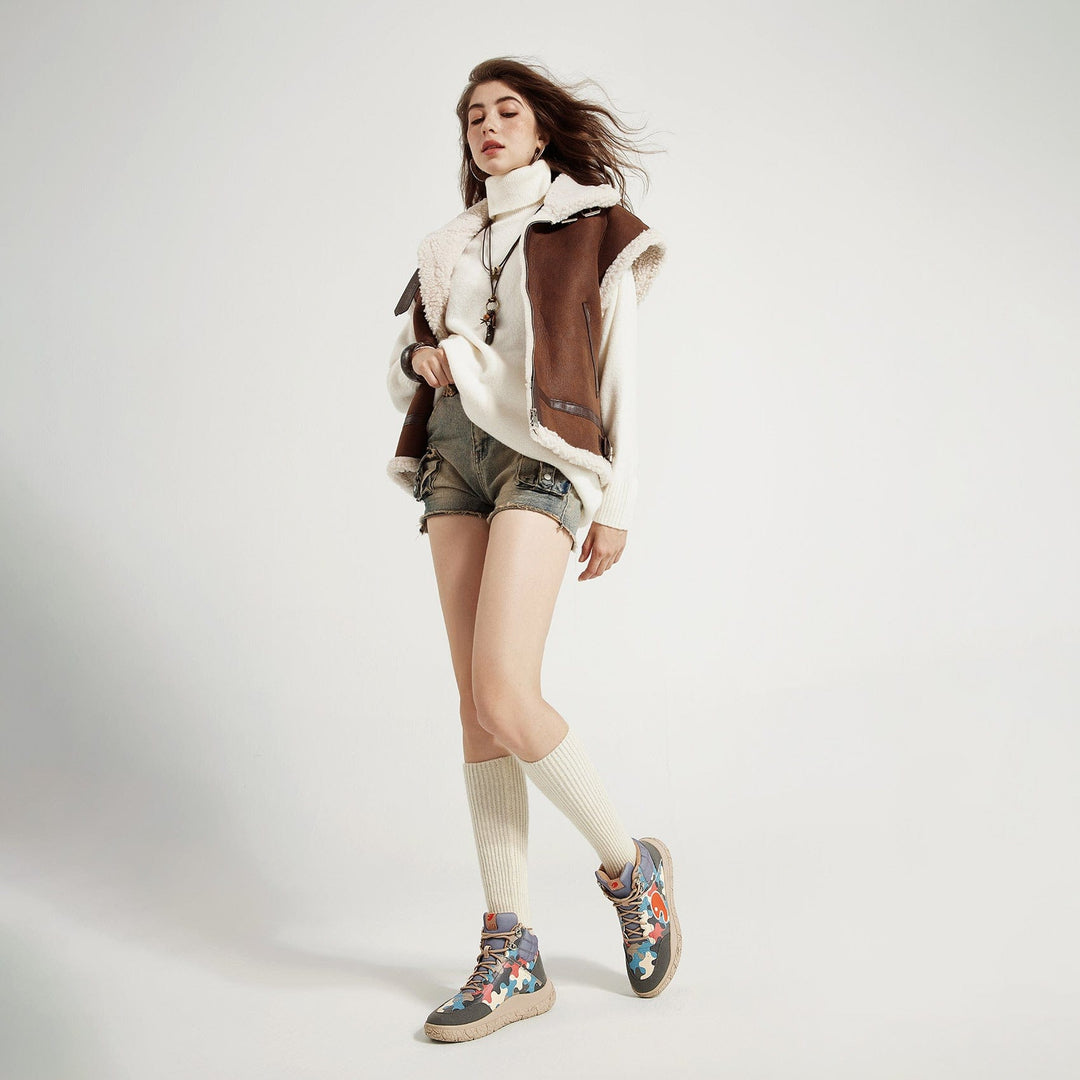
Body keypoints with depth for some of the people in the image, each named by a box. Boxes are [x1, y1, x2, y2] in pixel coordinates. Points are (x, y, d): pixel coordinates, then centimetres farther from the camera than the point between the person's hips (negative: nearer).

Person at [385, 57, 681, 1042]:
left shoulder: (594, 225, 10)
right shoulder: (449, 247, 24)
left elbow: (618, 370, 4)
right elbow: (408, 367, 26)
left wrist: (615, 504, -4)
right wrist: (424, 358, 1)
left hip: (543, 455, -5)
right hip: (456, 453, 5)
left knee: (505, 697, -19)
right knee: (478, 705, -3)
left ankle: (629, 863, 5)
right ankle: (512, 953, 1)